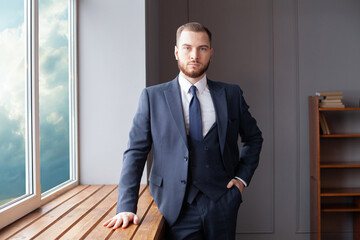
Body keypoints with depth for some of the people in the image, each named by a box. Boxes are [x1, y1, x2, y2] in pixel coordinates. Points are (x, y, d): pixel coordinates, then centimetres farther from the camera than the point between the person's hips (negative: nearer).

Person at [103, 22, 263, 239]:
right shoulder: (152, 97, -1)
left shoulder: (231, 94, 4)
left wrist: (242, 177, 5)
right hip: (178, 207, -1)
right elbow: (136, 152, -4)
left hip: (221, 203, 2)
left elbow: (254, 138, 18)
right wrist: (127, 207, -11)